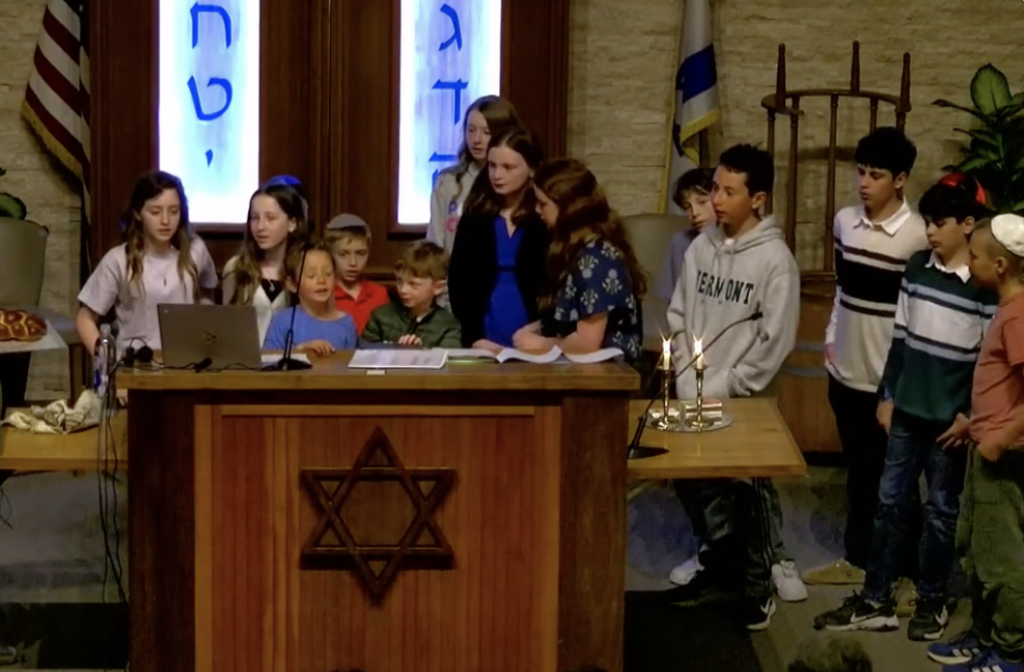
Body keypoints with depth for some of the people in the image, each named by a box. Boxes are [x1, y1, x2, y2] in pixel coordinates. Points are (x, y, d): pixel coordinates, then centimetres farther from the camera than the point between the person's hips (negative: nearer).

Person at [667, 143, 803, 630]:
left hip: (744, 401, -4)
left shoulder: (775, 258, -12)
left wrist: (725, 391, -13)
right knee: (692, 481, 12)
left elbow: (776, 342, -13)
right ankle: (720, 548, 37)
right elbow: (678, 317, 8)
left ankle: (759, 584, 20)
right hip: (694, 397, 5)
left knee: (751, 494, 4)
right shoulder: (701, 247, 2)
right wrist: (688, 383, -2)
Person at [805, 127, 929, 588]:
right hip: (847, 371, 6)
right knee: (858, 471, 18)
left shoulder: (918, 236, -16)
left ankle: (909, 570, 17)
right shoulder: (844, 221, 2)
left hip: (892, 378, -6)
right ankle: (856, 558, 30)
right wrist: (830, 339, 12)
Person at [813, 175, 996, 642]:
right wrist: (887, 395, 9)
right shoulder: (916, 267, 3)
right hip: (907, 410, 5)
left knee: (940, 511, 8)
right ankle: (875, 601, 16)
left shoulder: (987, 285, -13)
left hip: (950, 418, -5)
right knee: (890, 502, 8)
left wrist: (970, 415, -12)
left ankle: (932, 602, 22)